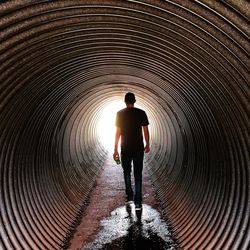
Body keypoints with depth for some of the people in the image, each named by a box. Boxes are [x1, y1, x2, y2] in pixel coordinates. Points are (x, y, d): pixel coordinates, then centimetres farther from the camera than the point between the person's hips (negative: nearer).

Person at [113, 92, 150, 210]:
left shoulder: (120, 114, -4)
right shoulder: (141, 113, -3)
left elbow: (118, 132, -4)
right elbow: (146, 131, -1)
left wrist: (115, 149, 1)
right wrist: (147, 145, 12)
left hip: (125, 148, 0)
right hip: (138, 148, 0)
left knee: (127, 172, 19)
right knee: (138, 174, 5)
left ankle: (130, 196, 20)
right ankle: (137, 202, 4)